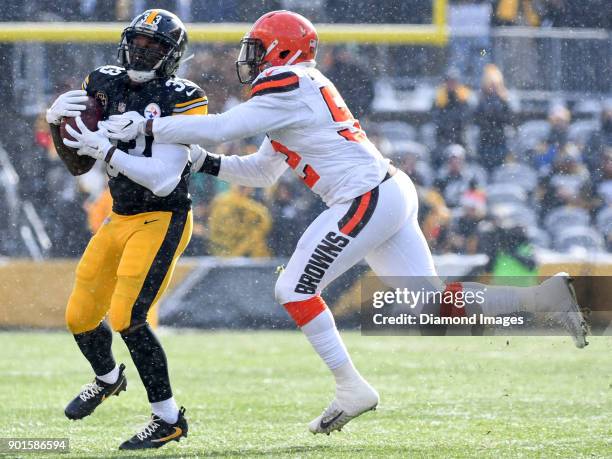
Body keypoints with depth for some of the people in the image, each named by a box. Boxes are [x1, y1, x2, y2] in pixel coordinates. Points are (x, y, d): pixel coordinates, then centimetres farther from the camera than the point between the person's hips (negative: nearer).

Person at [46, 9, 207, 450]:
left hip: (162, 221, -7)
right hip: (120, 218, 7)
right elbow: (79, 165, 12)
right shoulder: (107, 85, 3)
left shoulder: (181, 99, -15)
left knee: (126, 317, -20)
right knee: (80, 316, 14)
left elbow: (163, 179, -23)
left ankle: (169, 418, -9)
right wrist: (57, 123, -7)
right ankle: (108, 378, 45)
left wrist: (107, 149, -28)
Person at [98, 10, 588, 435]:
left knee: (295, 289, -5)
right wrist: (206, 163, 17)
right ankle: (548, 296, 0)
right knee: (434, 306, 6)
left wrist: (145, 127, -10)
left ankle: (353, 390, -4)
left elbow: (221, 127, -14)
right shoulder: (297, 94, 22)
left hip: (367, 200, -10)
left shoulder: (287, 89, -9)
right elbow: (261, 172, 27)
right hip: (391, 194, 10)